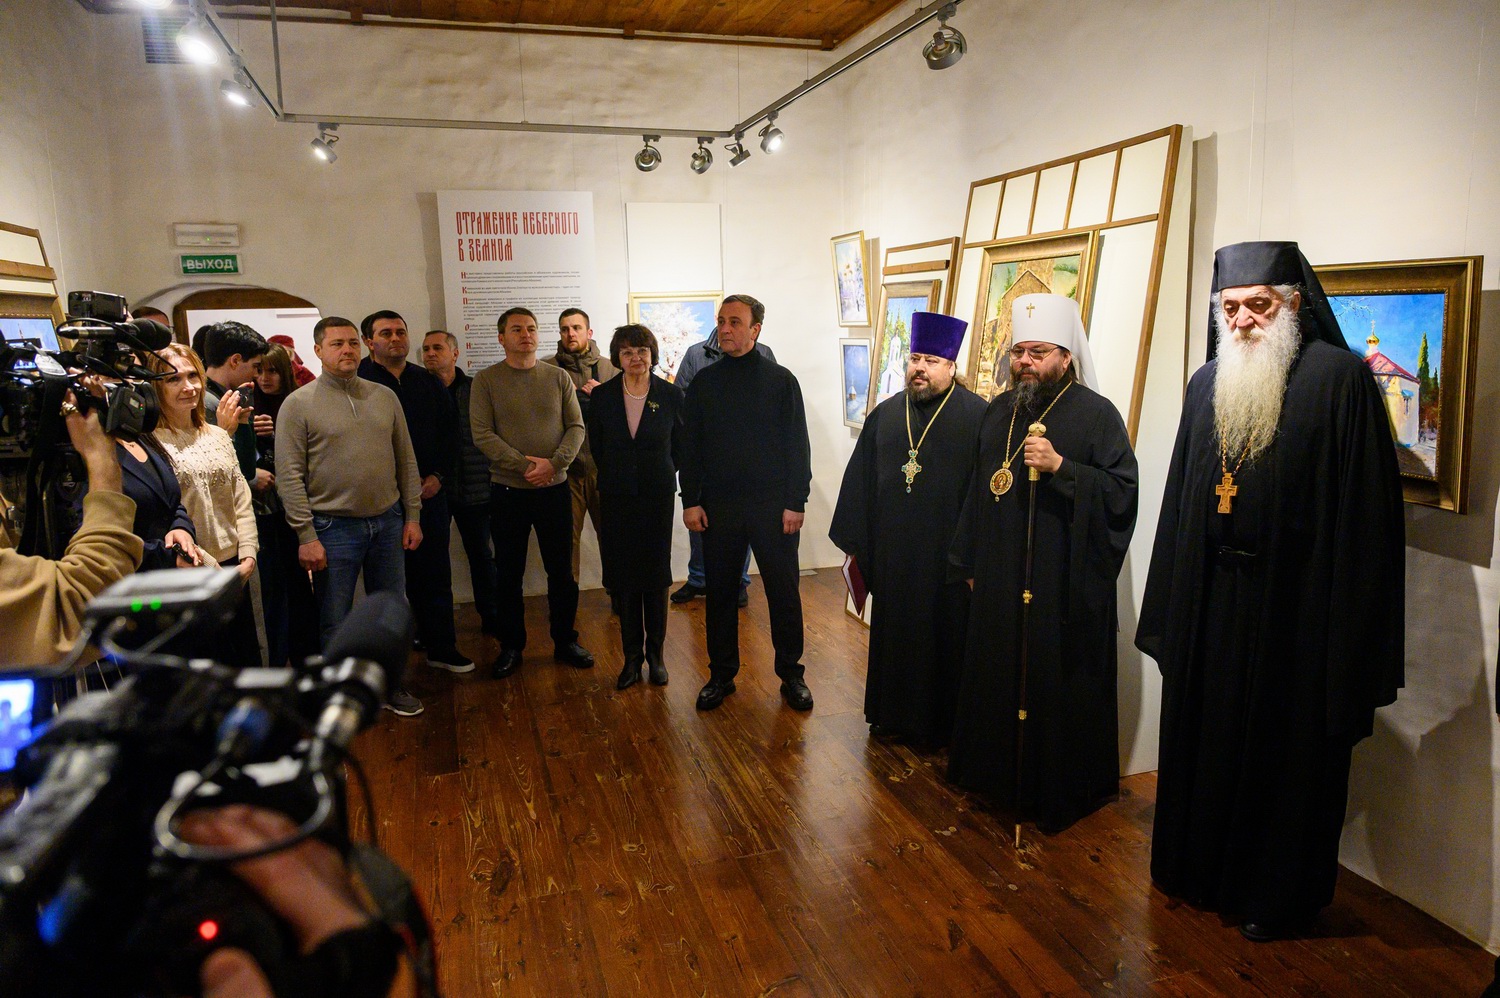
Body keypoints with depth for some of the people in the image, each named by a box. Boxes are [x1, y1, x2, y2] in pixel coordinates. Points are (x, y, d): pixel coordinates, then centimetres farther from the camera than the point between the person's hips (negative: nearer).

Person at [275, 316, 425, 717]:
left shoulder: (385, 397, 6)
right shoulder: (298, 404, -5)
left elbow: (406, 461, 10)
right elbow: (289, 476, -8)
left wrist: (412, 516, 6)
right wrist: (306, 536, -13)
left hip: (388, 522, 4)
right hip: (334, 527, -4)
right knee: (334, 622, 7)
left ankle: (390, 685, 32)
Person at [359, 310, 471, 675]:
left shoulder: (428, 382, 12)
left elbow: (450, 433, 13)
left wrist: (439, 476, 0)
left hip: (429, 493, 4)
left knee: (435, 575, 10)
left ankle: (441, 647, 21)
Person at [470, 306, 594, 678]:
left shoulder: (558, 377, 4)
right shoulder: (486, 380, -2)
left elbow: (576, 427, 1)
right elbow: (482, 435, -9)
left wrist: (554, 463, -16)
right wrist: (524, 465, -19)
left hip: (555, 488, 1)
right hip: (507, 491, -1)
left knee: (562, 571, 9)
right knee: (509, 574, 10)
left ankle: (565, 641, 24)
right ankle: (511, 646, 23)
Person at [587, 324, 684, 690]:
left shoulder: (671, 394, -2)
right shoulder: (603, 395, 0)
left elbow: (681, 444, 7)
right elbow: (596, 445, 10)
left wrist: (662, 473, 7)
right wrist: (616, 474, 12)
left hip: (657, 494, -1)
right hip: (617, 497, 1)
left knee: (655, 576, 4)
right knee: (624, 578, 4)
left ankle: (655, 652, 18)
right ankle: (632, 655, 16)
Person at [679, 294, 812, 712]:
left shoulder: (781, 380, 1)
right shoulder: (704, 383, 7)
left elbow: (798, 444, -1)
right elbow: (690, 446, 8)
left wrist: (795, 502, -7)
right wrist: (691, 501, 1)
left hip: (773, 505, -2)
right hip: (718, 505, 2)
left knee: (784, 591, 4)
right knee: (720, 592, 8)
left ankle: (790, 674, 19)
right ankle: (721, 674, 23)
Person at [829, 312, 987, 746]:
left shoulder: (976, 416, -7)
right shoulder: (885, 414, 7)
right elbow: (860, 481, 10)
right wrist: (854, 543, 8)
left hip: (946, 558, -4)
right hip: (891, 555, 4)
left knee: (942, 639, 8)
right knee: (892, 634, 15)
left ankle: (939, 724, 25)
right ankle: (891, 714, 33)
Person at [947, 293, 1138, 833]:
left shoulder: (1096, 413, -6)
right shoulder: (998, 412, 11)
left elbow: (1123, 490, -12)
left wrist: (1060, 466, -24)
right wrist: (969, 562, 15)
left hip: (1067, 584, -5)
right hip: (999, 581, 6)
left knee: (1060, 686, 3)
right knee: (996, 677, 14)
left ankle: (1062, 790, 20)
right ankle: (998, 773, 32)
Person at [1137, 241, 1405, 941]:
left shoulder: (1340, 377, -9)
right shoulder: (1208, 383, 8)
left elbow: (1366, 509, -12)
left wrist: (1351, 621, -15)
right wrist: (1171, 609, 9)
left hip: (1294, 602, -5)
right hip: (1211, 600, 6)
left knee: (1286, 751, 8)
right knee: (1205, 735, 16)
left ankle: (1275, 896, 28)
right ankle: (1200, 867, 36)